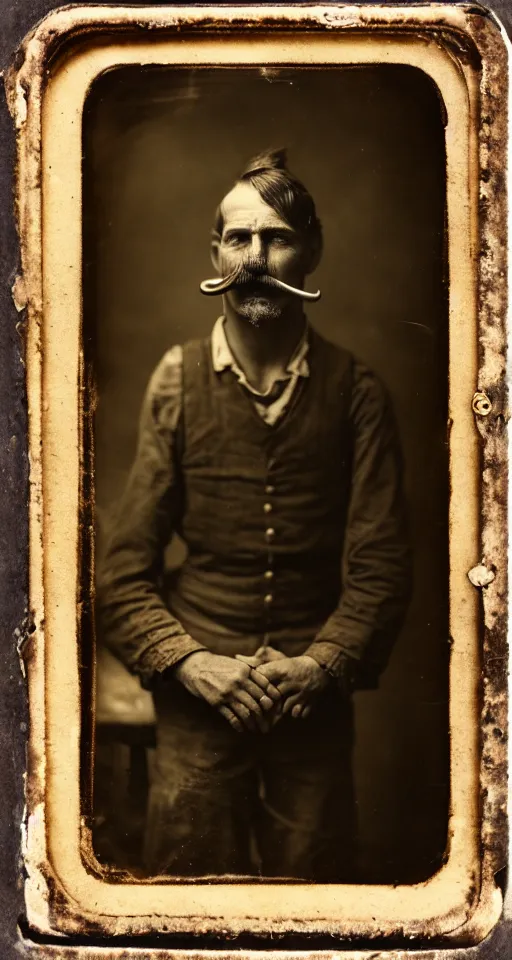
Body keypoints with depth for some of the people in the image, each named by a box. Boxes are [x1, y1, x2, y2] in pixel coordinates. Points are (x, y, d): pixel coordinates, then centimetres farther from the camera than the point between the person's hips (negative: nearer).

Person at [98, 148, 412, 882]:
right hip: (197, 694, 0)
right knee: (191, 872, 8)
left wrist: (324, 665, -13)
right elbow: (127, 564, -1)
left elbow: (381, 565, -1)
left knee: (314, 876, 9)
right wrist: (186, 663, -13)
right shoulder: (177, 382, 1)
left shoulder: (355, 392, 1)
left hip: (315, 701, 0)